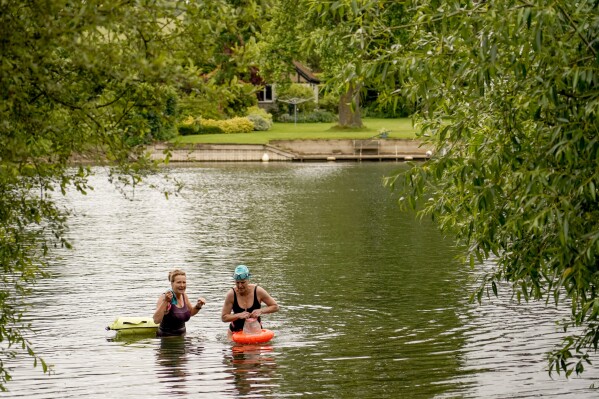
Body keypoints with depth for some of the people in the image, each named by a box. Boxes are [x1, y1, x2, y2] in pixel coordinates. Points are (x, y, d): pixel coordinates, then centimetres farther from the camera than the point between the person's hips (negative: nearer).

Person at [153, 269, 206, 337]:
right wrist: (165, 302, -31)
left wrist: (198, 305, 4)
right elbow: (156, 320, -28)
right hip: (166, 338, -6)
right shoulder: (165, 297, -16)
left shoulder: (184, 296, 4)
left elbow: (190, 313, 22)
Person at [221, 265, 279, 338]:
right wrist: (239, 315, -28)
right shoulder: (231, 294, -15)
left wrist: (261, 311, -22)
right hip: (236, 331, 0)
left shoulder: (258, 291, -14)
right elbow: (224, 318, -12)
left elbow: (275, 307, -6)